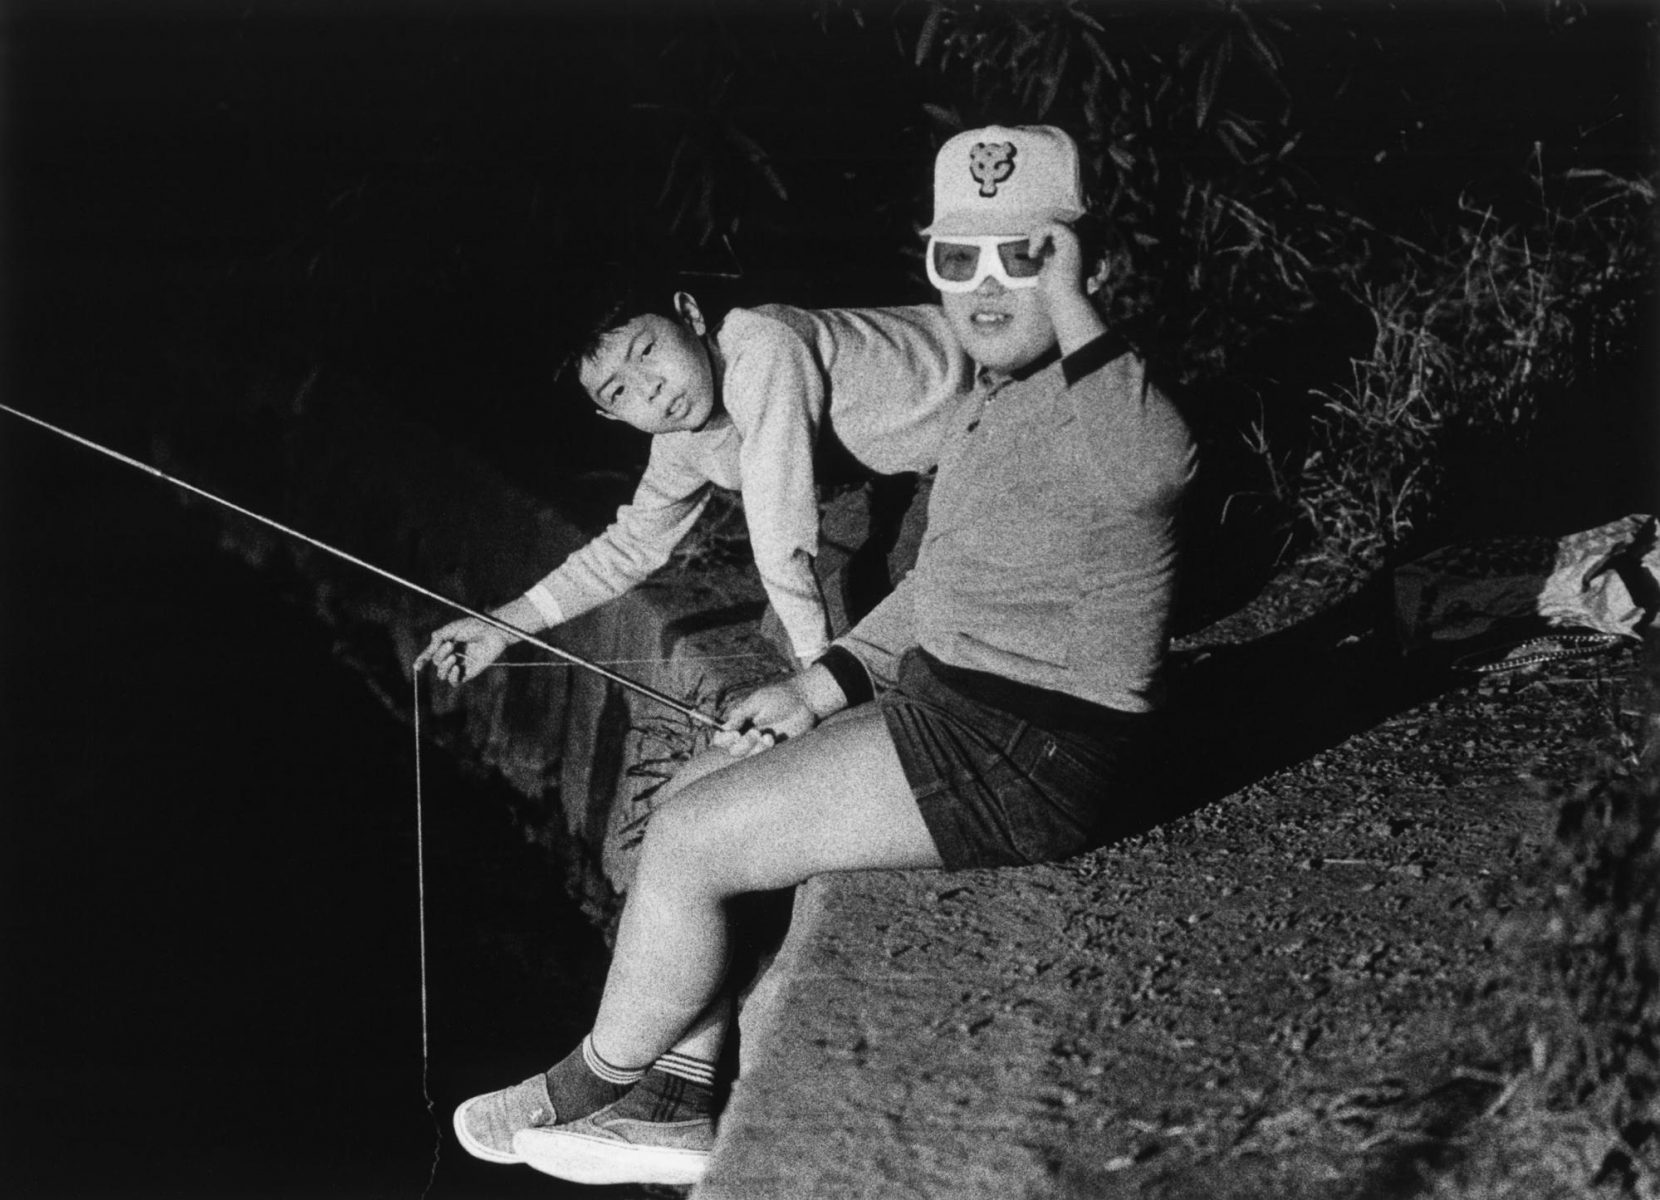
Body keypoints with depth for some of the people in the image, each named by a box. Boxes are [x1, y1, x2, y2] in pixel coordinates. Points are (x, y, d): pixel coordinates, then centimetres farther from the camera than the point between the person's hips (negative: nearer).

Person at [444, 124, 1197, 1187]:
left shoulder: (1094, 397, -18)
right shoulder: (1006, 393, 14)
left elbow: (1154, 468, -42)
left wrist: (1070, 302, -36)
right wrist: (826, 686, 14)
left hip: (1023, 762, -11)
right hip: (952, 707, 11)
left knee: (689, 842, -8)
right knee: (699, 791, 11)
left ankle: (592, 1091, 17)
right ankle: (674, 1108, 16)